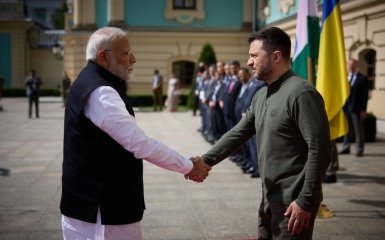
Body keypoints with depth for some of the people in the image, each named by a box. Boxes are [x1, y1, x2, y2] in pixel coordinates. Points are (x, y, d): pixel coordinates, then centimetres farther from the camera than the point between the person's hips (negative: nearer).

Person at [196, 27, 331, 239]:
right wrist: (207, 160, -1)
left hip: (294, 202, -9)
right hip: (270, 199, 9)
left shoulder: (301, 93, -18)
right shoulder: (261, 95, 11)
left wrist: (306, 201, -21)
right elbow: (239, 132, 12)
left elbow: (319, 150, -21)